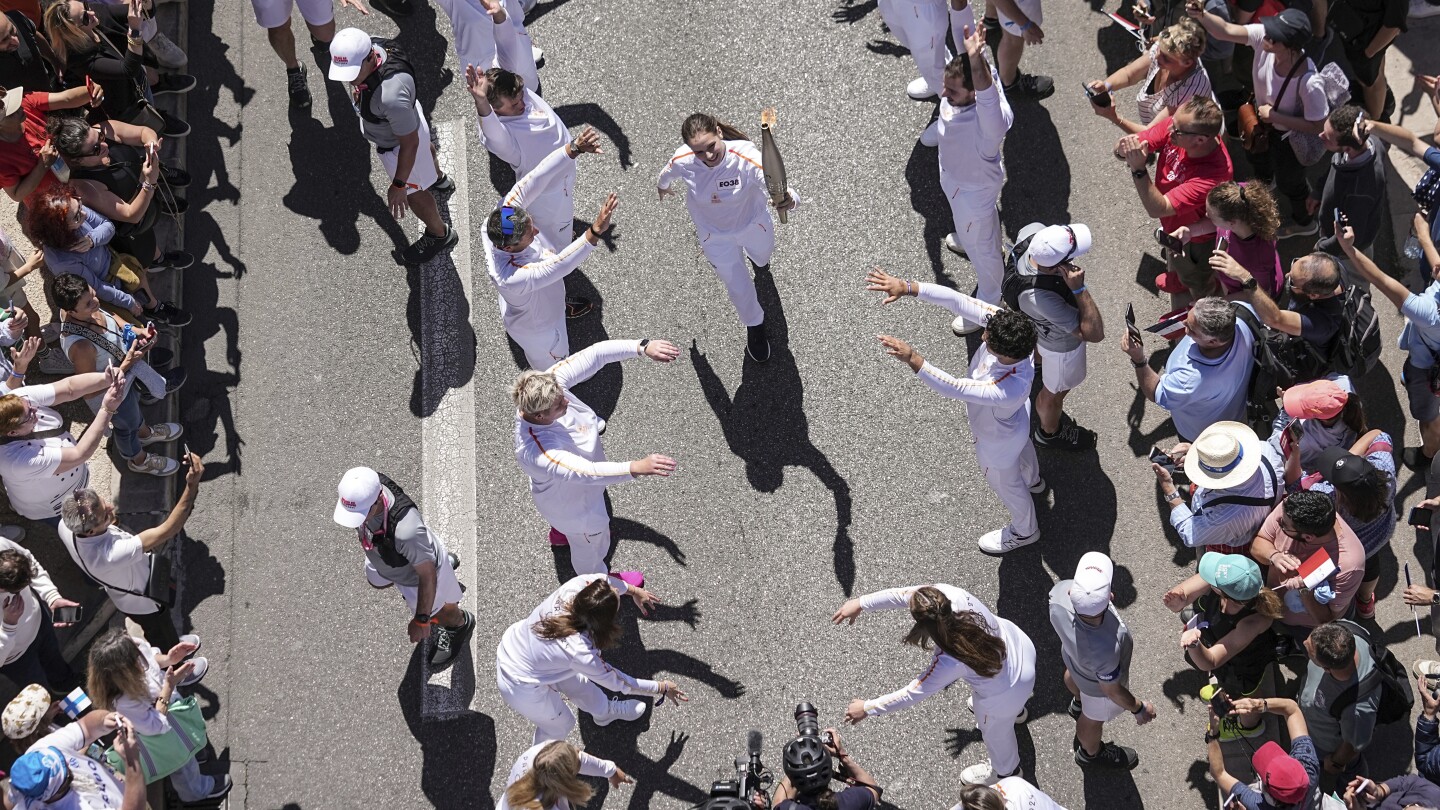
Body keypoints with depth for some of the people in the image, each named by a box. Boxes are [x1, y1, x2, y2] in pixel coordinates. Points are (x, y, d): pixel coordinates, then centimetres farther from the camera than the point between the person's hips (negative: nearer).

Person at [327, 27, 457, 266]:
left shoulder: (392, 96, -51)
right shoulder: (371, 48, -29)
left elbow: (409, 142, -36)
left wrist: (398, 185, -24)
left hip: (395, 144, -8)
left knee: (413, 193, 22)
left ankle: (439, 235, 52)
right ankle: (438, 179, 74)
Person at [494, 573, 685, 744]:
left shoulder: (572, 588, -26)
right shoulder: (580, 653, -36)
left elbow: (602, 579, 0)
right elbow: (618, 682, -18)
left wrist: (634, 590, 14)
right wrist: (662, 688, -5)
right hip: (522, 689, -6)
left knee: (575, 681, 28)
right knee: (560, 724, 21)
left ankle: (604, 711, 57)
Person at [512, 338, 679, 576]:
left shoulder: (549, 384, -33)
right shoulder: (537, 451, -49)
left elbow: (594, 355, -31)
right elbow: (586, 472, -56)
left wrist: (643, 347, -40)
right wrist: (636, 467, -67)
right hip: (572, 502, -6)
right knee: (591, 542, 26)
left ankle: (560, 532, 75)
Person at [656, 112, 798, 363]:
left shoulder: (747, 157, -43)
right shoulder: (683, 161, -32)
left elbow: (780, 190, -52)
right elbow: (669, 173, -4)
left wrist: (789, 200, -78)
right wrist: (662, 186, 19)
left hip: (754, 224, 0)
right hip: (716, 236, 0)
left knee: (762, 256, 34)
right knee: (738, 287, 15)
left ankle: (758, 257, 75)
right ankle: (754, 328, 49)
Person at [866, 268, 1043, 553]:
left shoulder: (1010, 390, -52)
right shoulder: (1004, 323, -37)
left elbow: (954, 388, -49)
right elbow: (956, 300, -37)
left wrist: (913, 360, -56)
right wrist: (907, 287, -44)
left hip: (997, 439, -6)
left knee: (1005, 483, 27)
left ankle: (1025, 531, 60)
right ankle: (1032, 478, 76)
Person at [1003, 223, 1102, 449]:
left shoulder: (1033, 233, -35)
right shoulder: (1041, 299, -51)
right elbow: (1095, 334, -41)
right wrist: (1079, 289, -50)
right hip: (1062, 344, -6)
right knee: (1054, 392, 26)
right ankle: (1048, 433, 57)